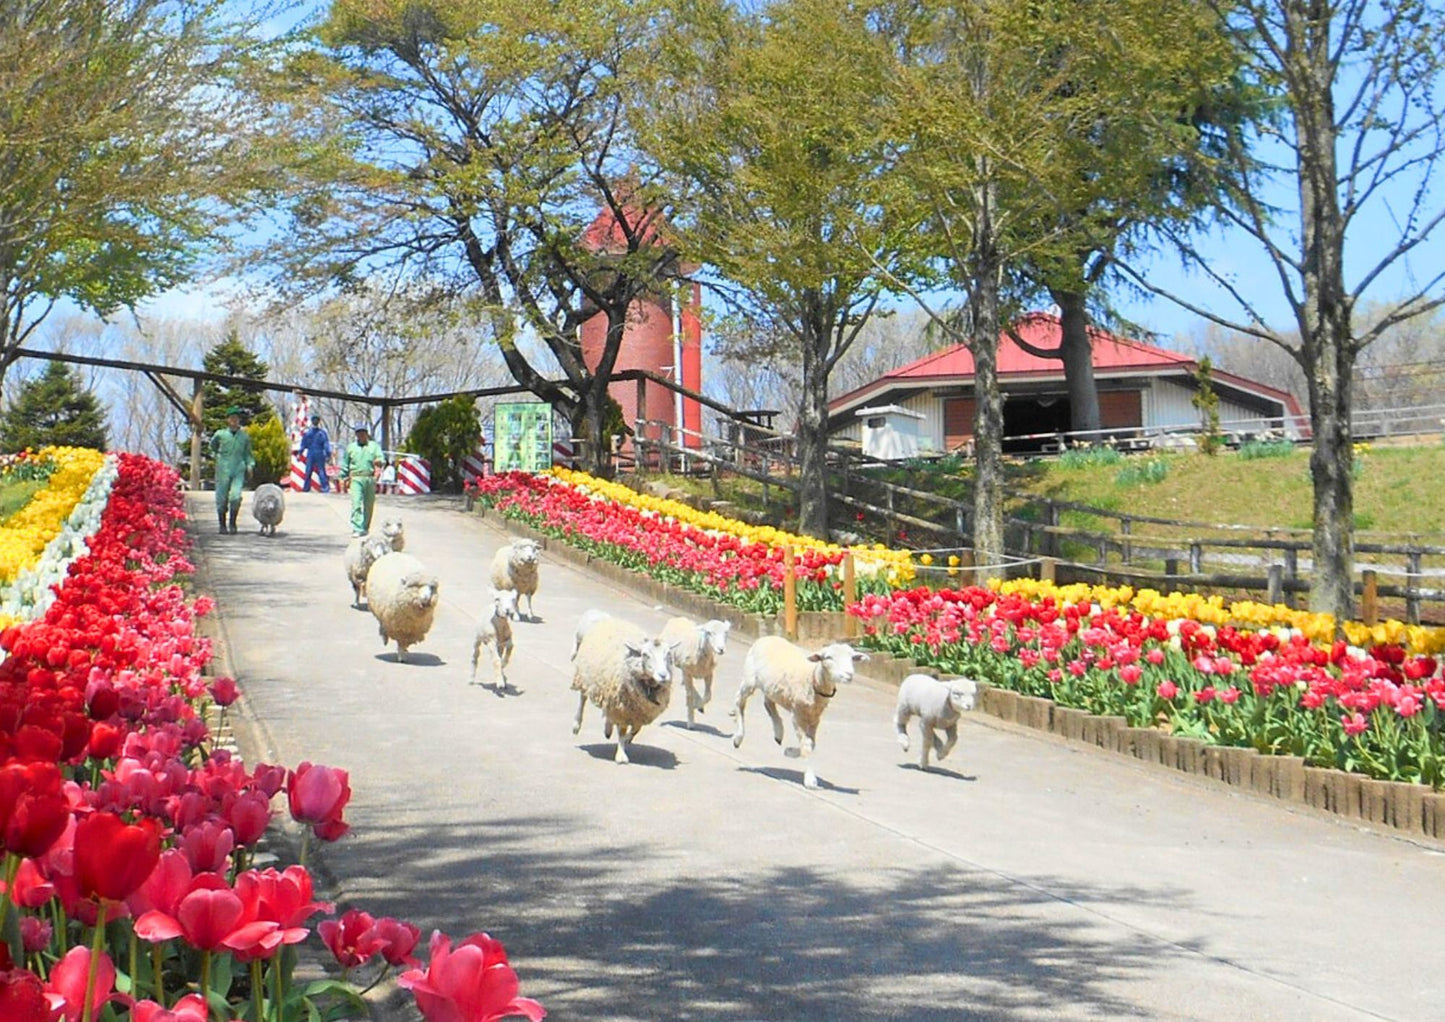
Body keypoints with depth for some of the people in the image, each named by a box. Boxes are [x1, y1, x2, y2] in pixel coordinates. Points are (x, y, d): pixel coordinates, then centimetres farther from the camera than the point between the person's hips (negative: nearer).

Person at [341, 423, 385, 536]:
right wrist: (344, 477, 13)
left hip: (370, 479, 1)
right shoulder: (350, 447, 15)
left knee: (369, 505, 6)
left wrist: (378, 461, -24)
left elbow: (381, 458, -1)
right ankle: (357, 529, -20)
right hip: (356, 479, -1)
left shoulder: (374, 446, 12)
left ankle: (365, 528, 20)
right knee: (356, 504, -14)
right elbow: (345, 463, 19)